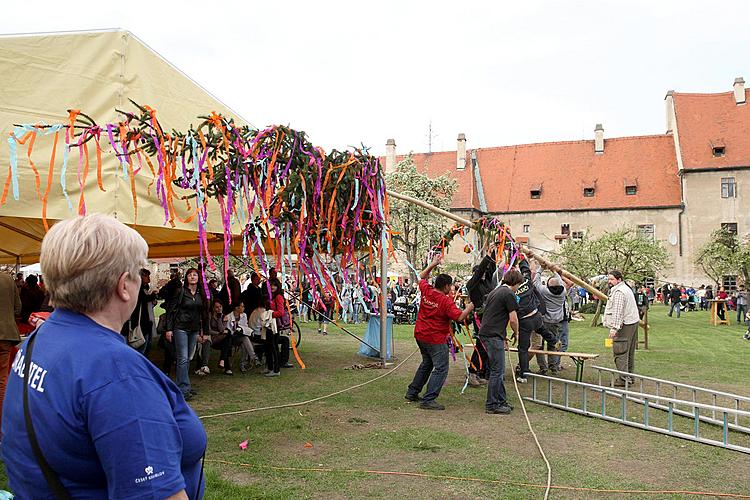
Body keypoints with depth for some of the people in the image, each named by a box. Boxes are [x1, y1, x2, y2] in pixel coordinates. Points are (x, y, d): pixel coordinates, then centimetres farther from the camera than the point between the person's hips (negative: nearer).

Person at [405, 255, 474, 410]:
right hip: (436, 339, -8)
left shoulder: (426, 291, 0)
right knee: (441, 369, -3)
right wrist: (470, 307, -8)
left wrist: (433, 264, 19)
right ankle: (428, 400, -10)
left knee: (427, 363, 25)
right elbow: (459, 317, -23)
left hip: (420, 335, 8)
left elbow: (421, 277, 19)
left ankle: (412, 392, 30)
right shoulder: (446, 301, -19)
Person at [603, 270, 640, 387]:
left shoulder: (618, 292, -16)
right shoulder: (626, 288, 19)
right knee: (629, 352, 16)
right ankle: (629, 375, 24)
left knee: (620, 352, -9)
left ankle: (624, 378, -10)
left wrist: (614, 327, -27)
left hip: (624, 325, -11)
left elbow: (617, 311, -24)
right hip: (632, 322, 11)